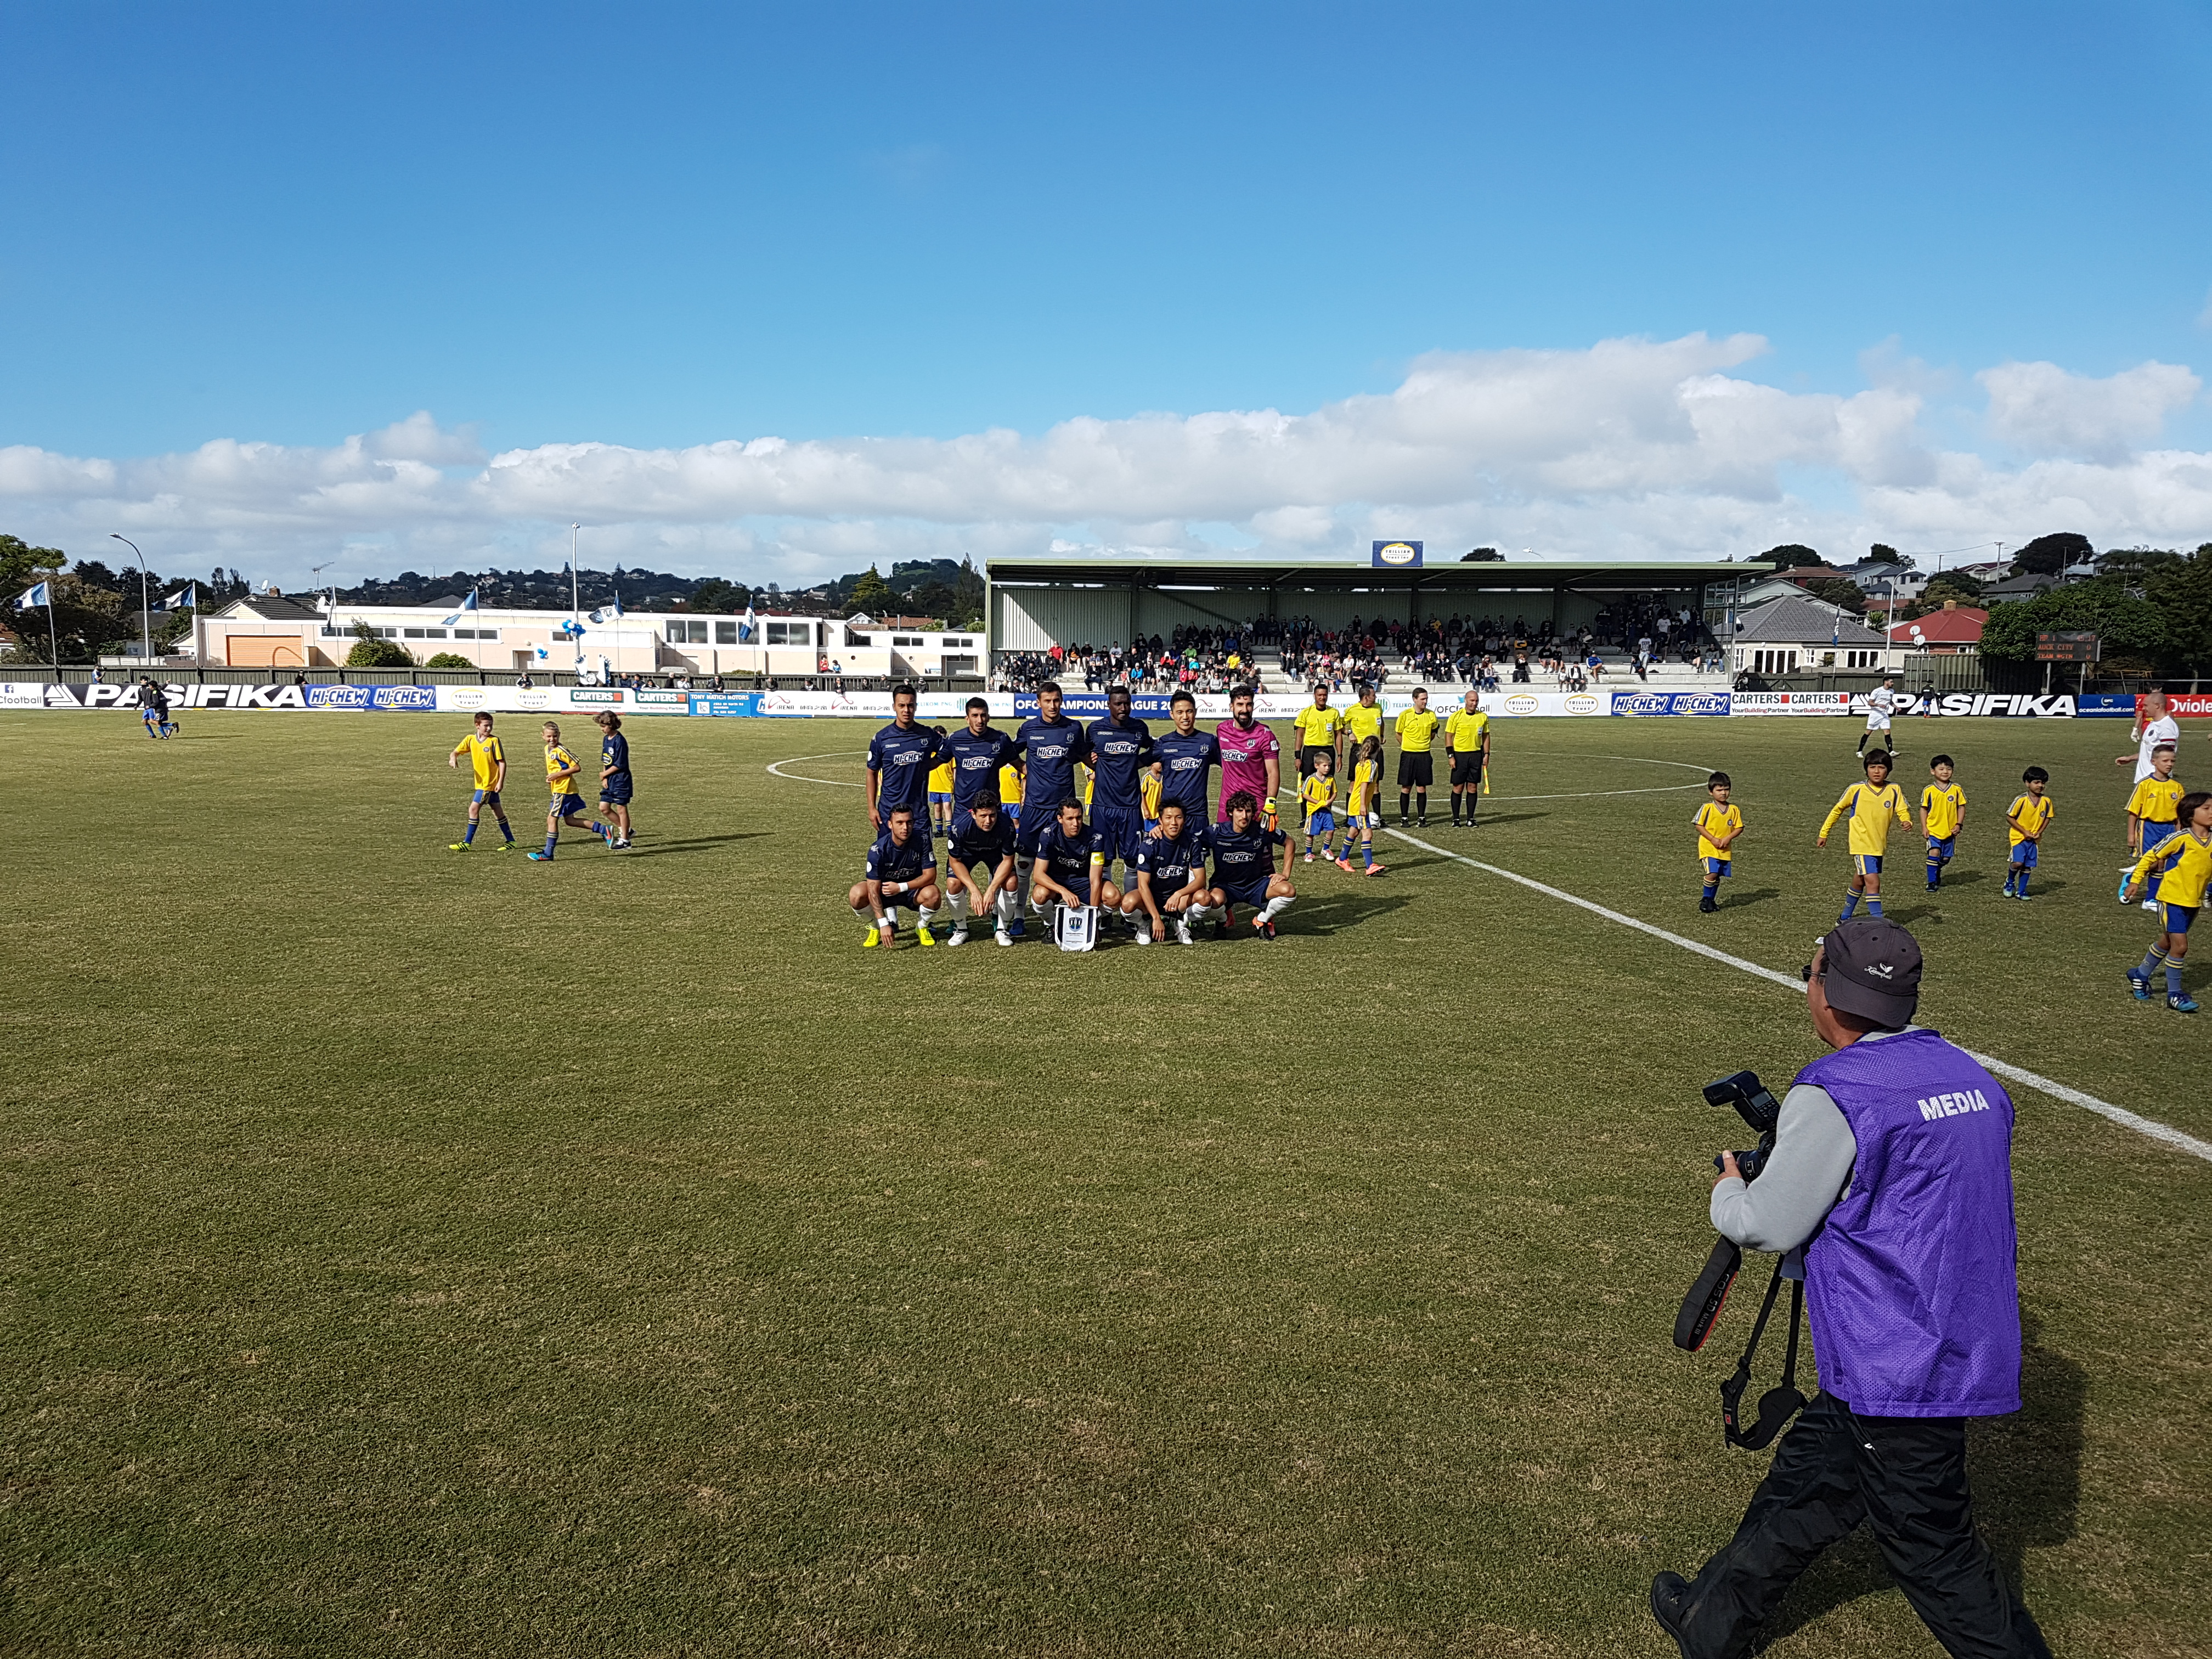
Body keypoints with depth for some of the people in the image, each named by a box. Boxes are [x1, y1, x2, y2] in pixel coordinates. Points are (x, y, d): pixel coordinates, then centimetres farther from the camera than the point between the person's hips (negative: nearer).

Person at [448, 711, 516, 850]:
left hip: (490, 783, -6)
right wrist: (453, 757, -20)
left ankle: (467, 843, -2)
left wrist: (501, 781, -16)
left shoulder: (494, 741, -10)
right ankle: (510, 841, 20)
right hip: (481, 782, 6)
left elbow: (502, 762, -10)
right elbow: (456, 751, 4)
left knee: (474, 809, -9)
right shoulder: (470, 739, 4)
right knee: (497, 811, 12)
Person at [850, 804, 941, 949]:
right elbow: (874, 890, -26)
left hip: (914, 888, 0)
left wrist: (901, 887, -29)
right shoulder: (878, 850, -25)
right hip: (885, 888, 0)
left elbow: (930, 875, -18)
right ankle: (875, 928, 2)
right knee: (857, 895, -30)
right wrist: (883, 924, -34)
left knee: (933, 894, -33)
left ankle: (922, 928, 1)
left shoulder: (922, 840, -21)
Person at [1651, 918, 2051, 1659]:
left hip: (1900, 1371, -8)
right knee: (1804, 1484, 19)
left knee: (1934, 1552, 6)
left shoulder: (1833, 1096, -19)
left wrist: (1727, 1189, 9)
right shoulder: (1973, 1078, 6)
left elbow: (1769, 1226, -12)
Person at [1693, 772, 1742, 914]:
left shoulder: (1734, 810, 2)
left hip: (1726, 849, 4)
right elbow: (1698, 825, -6)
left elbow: (1739, 827, 6)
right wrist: (1713, 839, -13)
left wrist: (1728, 838, -11)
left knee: (1718, 876, 8)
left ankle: (1711, 901, 24)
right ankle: (1706, 899, 0)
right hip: (1708, 847, -4)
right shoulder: (1707, 808, -8)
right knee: (1712, 873, -17)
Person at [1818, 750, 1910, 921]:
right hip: (1861, 845, -5)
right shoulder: (1856, 790, -9)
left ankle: (1845, 918, 37)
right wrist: (1824, 833, 7)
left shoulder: (1894, 790, -3)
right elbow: (1837, 810, 3)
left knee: (1860, 882, 20)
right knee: (1873, 882, -17)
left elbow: (1902, 811, -5)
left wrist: (1907, 821, -29)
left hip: (1879, 846, 5)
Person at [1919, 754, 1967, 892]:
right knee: (1934, 852, -18)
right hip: (1933, 829, -2)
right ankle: (1932, 882, -11)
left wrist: (1959, 825, -4)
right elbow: (1924, 809, 1)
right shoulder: (1929, 791, -4)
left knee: (1946, 857, 10)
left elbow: (1961, 807, 5)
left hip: (1950, 830, 3)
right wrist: (1924, 827, -4)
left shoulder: (1957, 790, 0)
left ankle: (1937, 871, 42)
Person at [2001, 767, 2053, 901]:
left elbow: (2047, 818, 10)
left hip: (2034, 839, 4)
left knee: (2028, 866, 6)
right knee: (2017, 863, -18)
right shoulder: (2021, 800, -16)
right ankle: (2010, 882, 11)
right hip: (2018, 836, -4)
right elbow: (2009, 817, -10)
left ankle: (2021, 892, 20)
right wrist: (2024, 831, -14)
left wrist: (2039, 832, -4)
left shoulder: (2046, 801, -4)